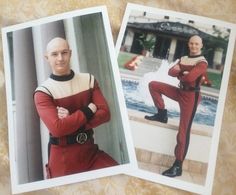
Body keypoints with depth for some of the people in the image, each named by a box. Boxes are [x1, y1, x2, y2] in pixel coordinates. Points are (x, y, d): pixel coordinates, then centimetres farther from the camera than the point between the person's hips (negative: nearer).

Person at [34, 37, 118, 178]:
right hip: (62, 156, -3)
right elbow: (57, 128, -23)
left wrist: (71, 120, -17)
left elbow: (105, 114, -4)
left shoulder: (89, 80, 3)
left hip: (90, 149, 3)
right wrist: (88, 111, -13)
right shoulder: (43, 92, -11)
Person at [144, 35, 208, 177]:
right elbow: (171, 72, 2)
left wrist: (179, 75, -7)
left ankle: (178, 167, -3)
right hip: (180, 91, 8)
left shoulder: (202, 62, -13)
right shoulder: (183, 59, 11)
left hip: (191, 96, -8)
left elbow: (190, 78, -27)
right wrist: (180, 72, -18)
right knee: (153, 85, 6)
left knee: (183, 132, -8)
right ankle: (162, 114, 10)